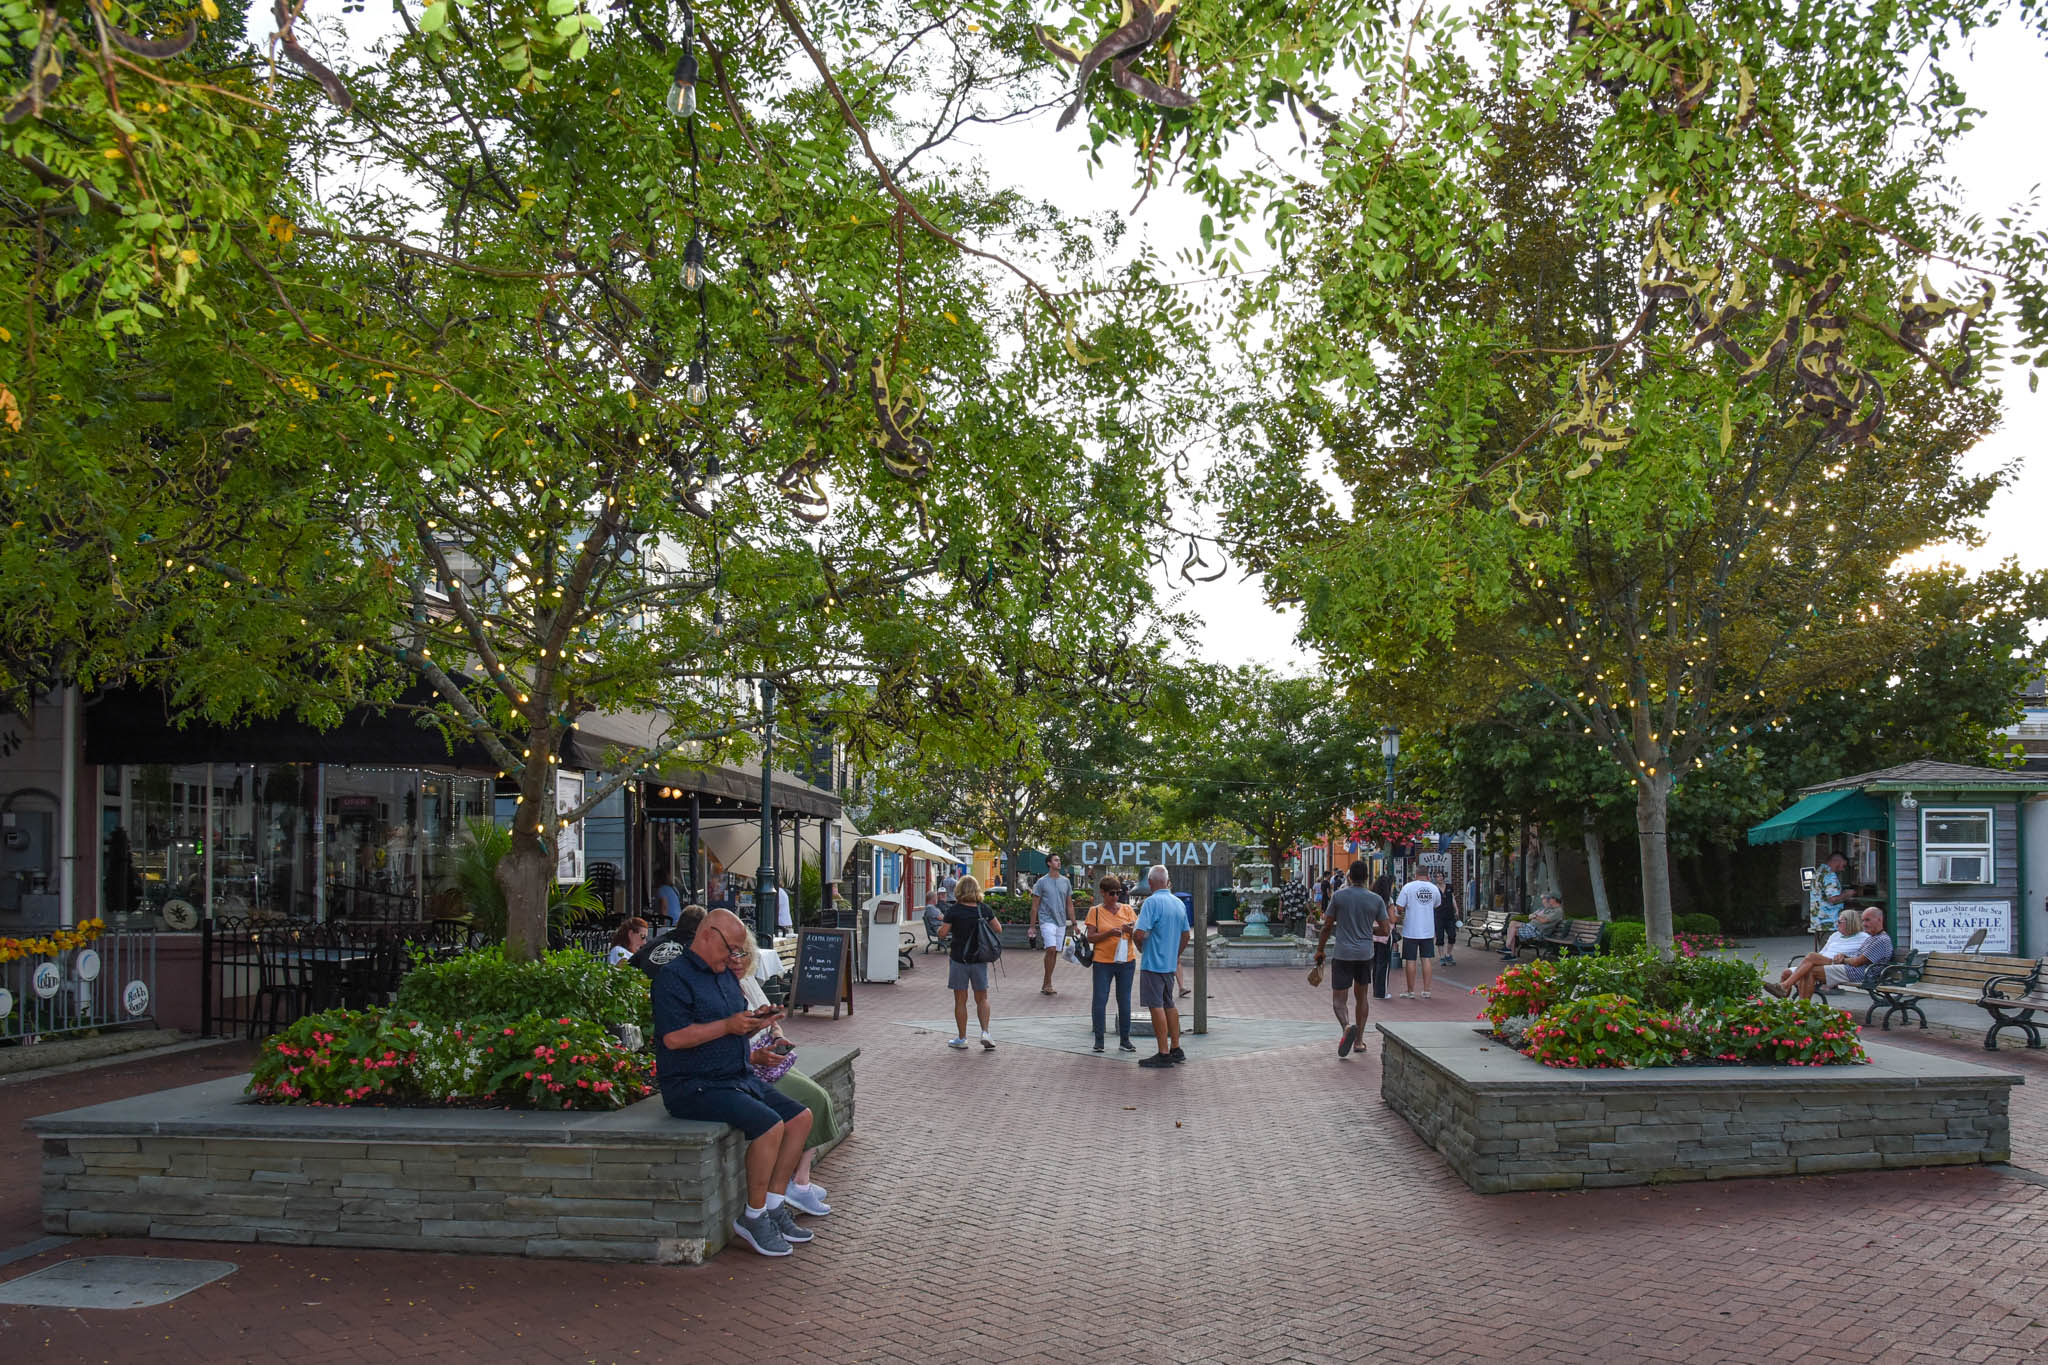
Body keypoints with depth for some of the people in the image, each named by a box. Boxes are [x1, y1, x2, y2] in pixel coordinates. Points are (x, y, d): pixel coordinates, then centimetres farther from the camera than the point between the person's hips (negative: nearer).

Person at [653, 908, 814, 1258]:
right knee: (770, 1124, -25)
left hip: (738, 1077, 10)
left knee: (800, 1117, 1)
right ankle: (753, 1216, -11)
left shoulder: (726, 976, 18)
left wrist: (756, 1023, 3)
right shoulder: (674, 977, -11)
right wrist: (727, 1025, -20)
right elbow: (673, 1036, -22)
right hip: (695, 1085, -10)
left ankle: (773, 1205, 6)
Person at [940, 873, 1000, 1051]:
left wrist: (939, 932, 10)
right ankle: (985, 1032, -3)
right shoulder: (983, 909, -2)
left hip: (959, 959, -2)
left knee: (960, 1000, 7)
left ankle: (961, 1038, 13)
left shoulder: (954, 910, -11)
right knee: (982, 998, 13)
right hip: (979, 959, 2)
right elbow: (998, 929, 4)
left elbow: (943, 933, -11)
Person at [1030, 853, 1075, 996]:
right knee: (1051, 950, -19)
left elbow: (1069, 905, 15)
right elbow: (1035, 905, 0)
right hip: (1047, 921, -5)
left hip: (1061, 922, 5)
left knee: (1055, 953, 6)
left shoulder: (1065, 882, 11)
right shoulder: (1042, 882, -1)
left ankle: (1045, 985, 14)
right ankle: (1048, 984, -11)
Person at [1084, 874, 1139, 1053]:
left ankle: (1124, 1040, 12)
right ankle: (1099, 1040, 7)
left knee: (1124, 1001, 6)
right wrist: (1110, 932, -19)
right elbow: (1091, 937, -5)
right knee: (1100, 1000, -2)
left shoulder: (1127, 910, 6)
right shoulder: (1095, 911, 1)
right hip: (1103, 962, -2)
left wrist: (1130, 930, -18)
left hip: (1126, 961, 2)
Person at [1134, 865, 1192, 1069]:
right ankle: (1176, 1050, 21)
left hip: (1153, 963, -8)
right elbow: (1186, 935, 18)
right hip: (1170, 964, 8)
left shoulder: (1152, 902, -16)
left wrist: (1136, 940, -1)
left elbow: (1140, 933, -23)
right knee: (1169, 1005, 16)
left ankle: (1164, 1054, -4)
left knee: (1156, 1006, -5)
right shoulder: (1179, 903, 10)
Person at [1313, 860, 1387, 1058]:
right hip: (1365, 954, 2)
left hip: (1343, 954, -2)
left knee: (1339, 999, 1)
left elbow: (1327, 926, 0)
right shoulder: (1376, 900, -1)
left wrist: (1320, 950, 11)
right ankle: (1358, 1040, 20)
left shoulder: (1338, 896, -5)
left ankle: (1347, 1026, -28)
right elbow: (1384, 929, 4)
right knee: (1361, 997, 18)